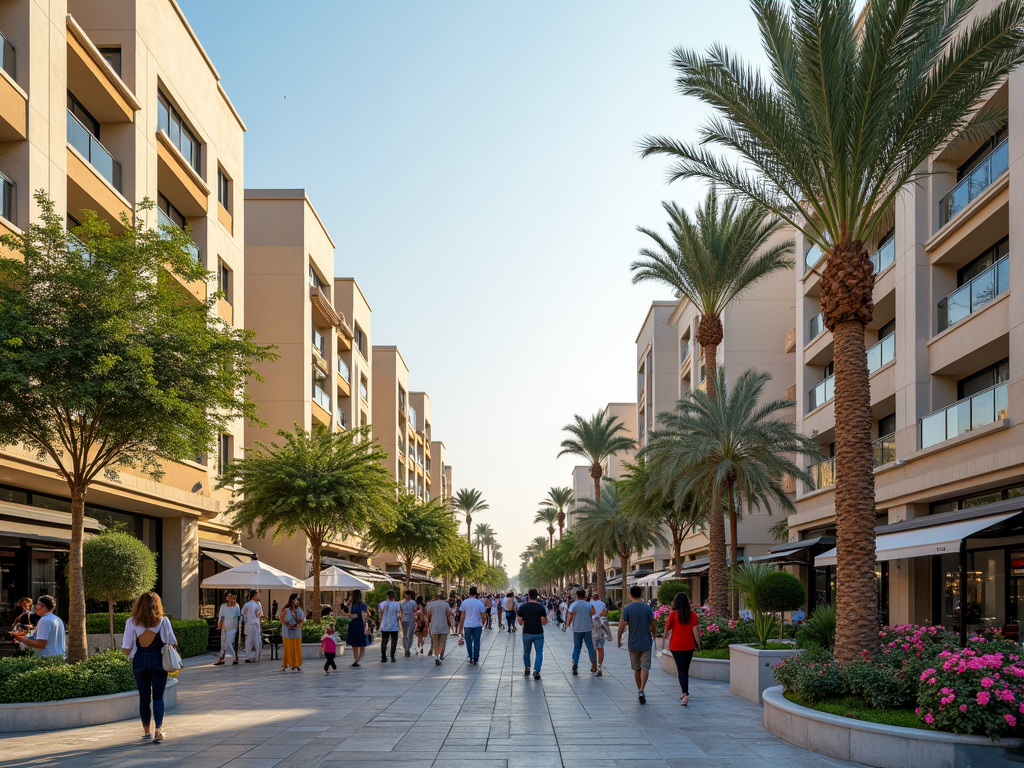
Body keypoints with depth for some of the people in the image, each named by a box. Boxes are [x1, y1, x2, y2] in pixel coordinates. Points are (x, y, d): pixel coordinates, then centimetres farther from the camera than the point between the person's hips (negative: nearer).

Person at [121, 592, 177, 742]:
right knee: (158, 697, 4)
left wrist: (130, 655, 18)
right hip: (158, 661, -1)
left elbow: (127, 648, -3)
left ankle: (146, 732, 14)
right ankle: (158, 730, -9)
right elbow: (173, 643, -3)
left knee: (144, 697, 11)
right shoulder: (163, 621, -6)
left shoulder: (132, 622, -4)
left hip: (139, 661, 1)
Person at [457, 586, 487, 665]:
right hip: (477, 625, 0)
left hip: (467, 626, 0)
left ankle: (471, 658, 12)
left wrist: (461, 628, 8)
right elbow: (483, 616, -3)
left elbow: (462, 616, 2)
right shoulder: (480, 603, -6)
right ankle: (475, 660, 8)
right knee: (476, 642, 7)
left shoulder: (464, 602, -3)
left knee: (468, 642, 12)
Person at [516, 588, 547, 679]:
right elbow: (544, 622, -8)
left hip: (527, 633, 1)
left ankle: (527, 669, 29)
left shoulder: (523, 607, -5)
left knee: (526, 651, 19)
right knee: (539, 652, 4)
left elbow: (520, 621, -4)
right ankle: (536, 671, -8)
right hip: (538, 633, -1)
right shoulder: (541, 607, -6)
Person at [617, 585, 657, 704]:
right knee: (645, 667, -3)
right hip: (646, 643, -1)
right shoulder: (647, 608, -4)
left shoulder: (627, 608, -6)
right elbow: (653, 624, 0)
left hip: (633, 644, 1)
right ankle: (641, 691, -18)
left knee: (636, 668, 15)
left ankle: (639, 690, 25)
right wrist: (653, 634, 20)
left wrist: (619, 639, 1)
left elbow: (622, 625, -11)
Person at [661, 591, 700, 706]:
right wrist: (698, 644, 5)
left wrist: (663, 641, 17)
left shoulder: (673, 614, -7)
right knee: (686, 669, 16)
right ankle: (685, 693, 24)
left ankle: (685, 693, -19)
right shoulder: (692, 615, -2)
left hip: (676, 645, -3)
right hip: (689, 645, 3)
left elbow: (667, 629, 1)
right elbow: (695, 631, -4)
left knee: (681, 669, -3)